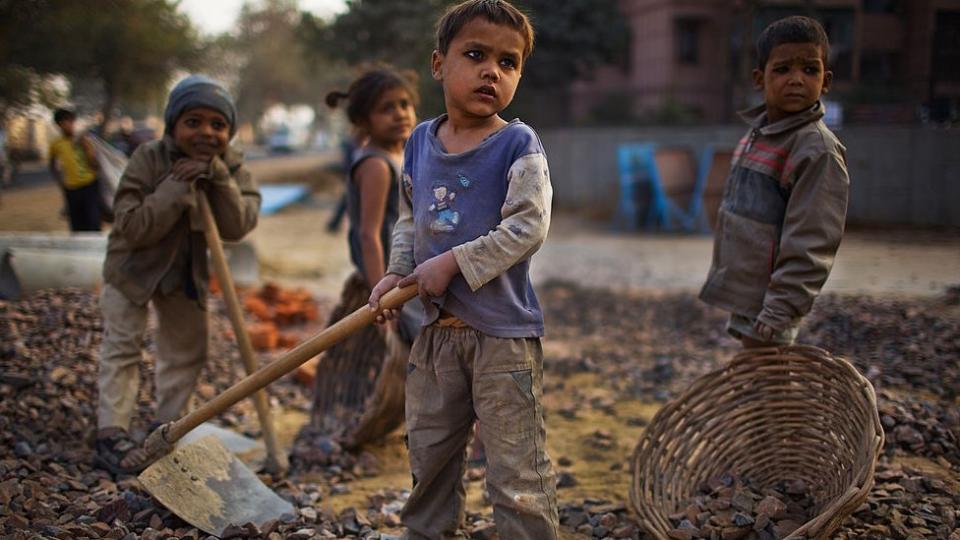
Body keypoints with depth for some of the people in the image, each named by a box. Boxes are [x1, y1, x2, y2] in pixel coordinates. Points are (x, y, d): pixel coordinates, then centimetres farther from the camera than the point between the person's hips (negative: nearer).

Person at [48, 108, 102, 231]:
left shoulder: (84, 141, 0)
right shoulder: (56, 145, 3)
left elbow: (95, 164, -4)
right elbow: (53, 167, 18)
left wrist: (86, 147, -13)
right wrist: (61, 181, 6)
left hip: (90, 186, -1)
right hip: (71, 190, 1)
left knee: (94, 224, -6)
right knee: (77, 227, 7)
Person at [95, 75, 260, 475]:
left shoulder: (231, 167, -13)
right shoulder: (149, 158, -23)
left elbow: (237, 227, -25)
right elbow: (131, 227, -30)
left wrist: (219, 177, -35)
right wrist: (179, 187, -36)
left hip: (187, 270, 5)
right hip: (133, 265, -4)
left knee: (188, 349, 11)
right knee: (122, 346, -8)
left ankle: (167, 427, 26)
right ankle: (111, 435, -4)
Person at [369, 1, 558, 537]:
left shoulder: (518, 145, -11)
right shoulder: (420, 142, 6)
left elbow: (527, 228, -19)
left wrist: (453, 263, -19)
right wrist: (398, 273, 1)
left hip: (504, 335, -6)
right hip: (438, 328, 6)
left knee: (517, 472, 0)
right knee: (429, 453, 21)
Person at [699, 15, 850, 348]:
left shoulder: (817, 150, -18)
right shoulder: (758, 133, 9)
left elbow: (809, 247, -22)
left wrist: (774, 319, -24)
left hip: (767, 305, -9)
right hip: (743, 293, 9)